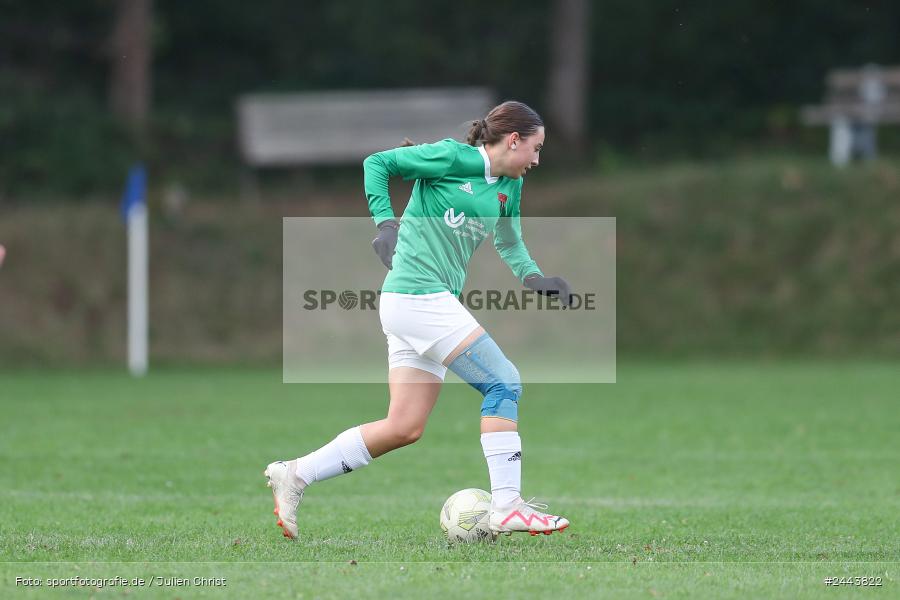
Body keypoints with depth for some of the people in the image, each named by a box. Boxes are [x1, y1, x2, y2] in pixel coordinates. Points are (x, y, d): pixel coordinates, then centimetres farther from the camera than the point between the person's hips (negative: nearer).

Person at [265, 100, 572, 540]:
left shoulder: (509, 186, 15)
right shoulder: (452, 157, -8)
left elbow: (509, 243, 27)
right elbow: (377, 163, -3)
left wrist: (533, 277, 8)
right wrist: (385, 221, -13)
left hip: (436, 304, 9)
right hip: (417, 299, -9)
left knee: (404, 428, 7)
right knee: (503, 384, -10)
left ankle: (295, 475, 14)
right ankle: (507, 507, -9)